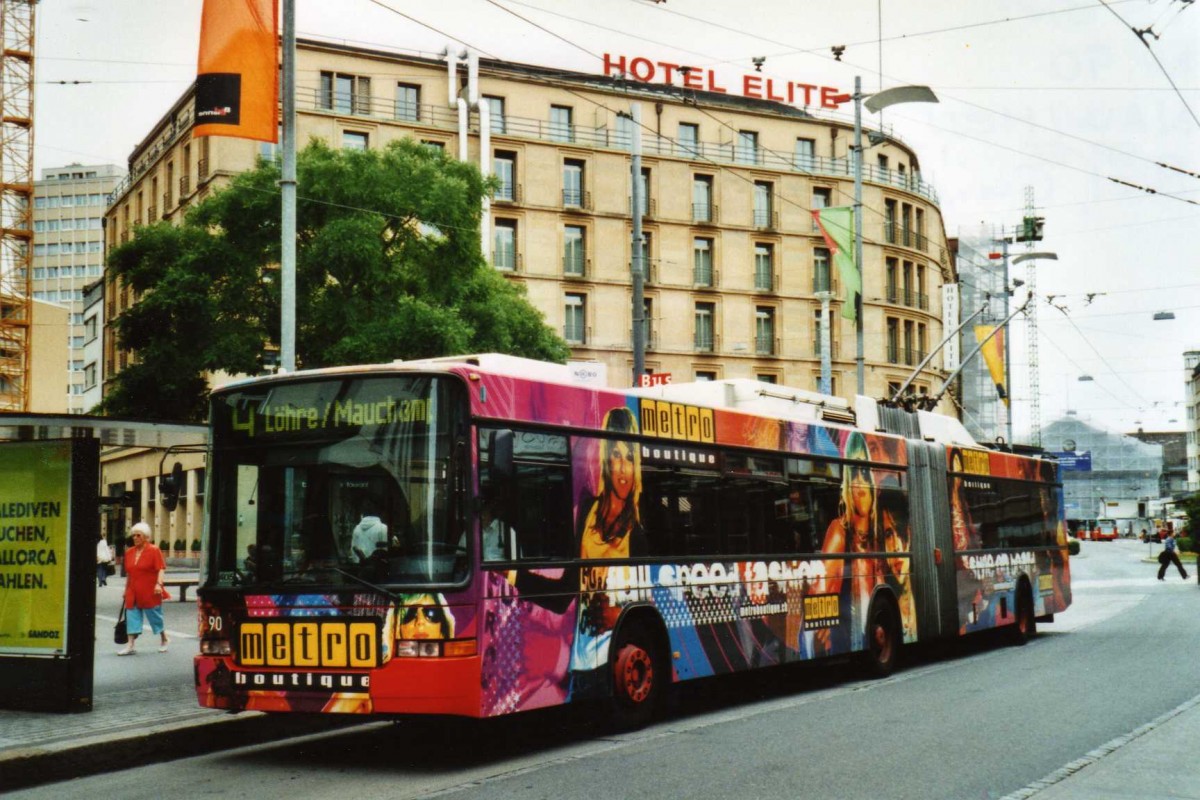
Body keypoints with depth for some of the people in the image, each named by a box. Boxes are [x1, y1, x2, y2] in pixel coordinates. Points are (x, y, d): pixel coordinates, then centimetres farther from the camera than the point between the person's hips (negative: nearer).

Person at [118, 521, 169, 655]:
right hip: (133, 593, 5)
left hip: (149, 592, -5)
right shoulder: (129, 552, 11)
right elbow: (128, 573, 17)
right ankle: (131, 645, -1)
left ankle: (164, 640, 24)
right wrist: (126, 589, 18)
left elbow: (161, 569, -13)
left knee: (155, 616, 5)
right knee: (132, 616, -1)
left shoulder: (154, 551, -7)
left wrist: (159, 584, -25)